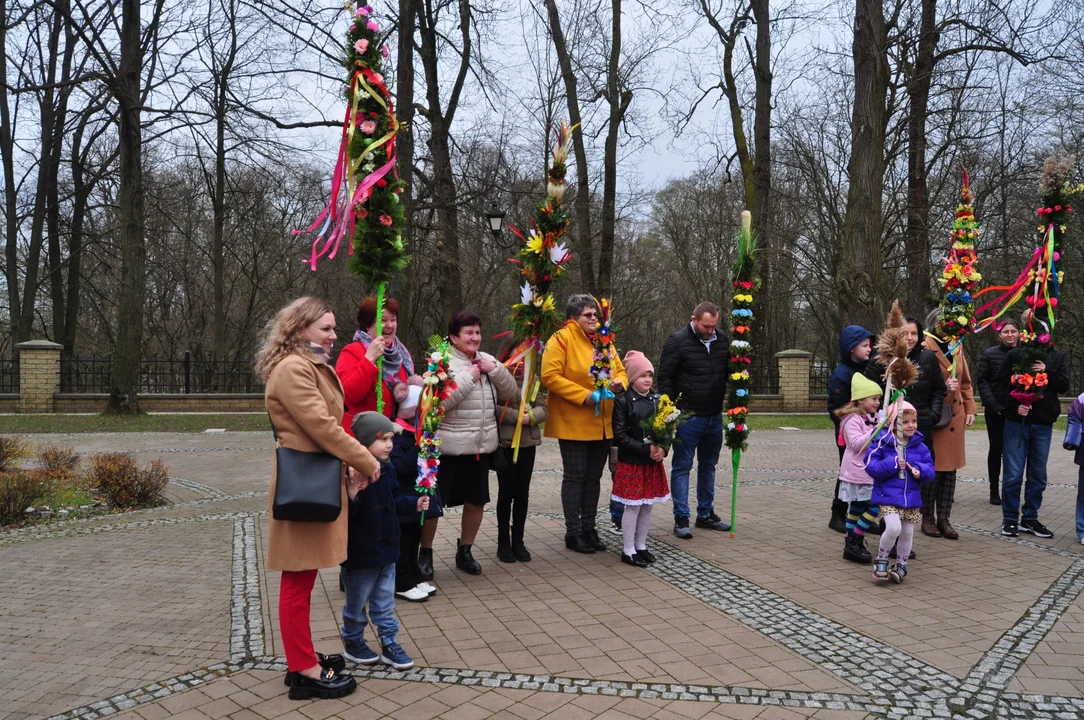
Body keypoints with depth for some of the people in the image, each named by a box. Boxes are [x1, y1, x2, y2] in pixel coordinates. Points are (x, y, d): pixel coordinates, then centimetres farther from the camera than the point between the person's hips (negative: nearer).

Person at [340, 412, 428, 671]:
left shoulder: (387, 468, 3)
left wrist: (415, 504, 0)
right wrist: (354, 491, -45)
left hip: (387, 549, 7)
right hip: (360, 553, -7)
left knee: (385, 603, 15)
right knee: (357, 603, 13)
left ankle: (389, 644, 26)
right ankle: (352, 642, 32)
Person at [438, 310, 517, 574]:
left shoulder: (487, 360, 9)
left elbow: (510, 391, 7)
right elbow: (438, 401, -22)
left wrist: (494, 369, -9)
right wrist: (468, 377, -19)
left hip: (481, 446, 7)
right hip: (449, 447, -6)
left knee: (477, 501, 15)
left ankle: (465, 551, 32)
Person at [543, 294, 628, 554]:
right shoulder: (561, 339, -10)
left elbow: (620, 370, 17)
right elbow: (550, 376, -18)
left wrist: (619, 382, -7)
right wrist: (584, 396, -21)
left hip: (603, 424, 6)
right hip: (573, 423, -6)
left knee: (594, 477, 14)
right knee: (575, 477, 2)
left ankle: (588, 527, 26)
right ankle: (573, 532, 13)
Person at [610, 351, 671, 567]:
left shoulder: (657, 400, 6)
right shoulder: (623, 401, -10)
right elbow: (620, 435, -14)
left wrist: (662, 449, -10)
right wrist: (646, 450, -19)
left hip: (653, 464, 5)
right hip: (630, 463, -5)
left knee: (647, 506, 12)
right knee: (633, 507, 0)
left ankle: (641, 546, 26)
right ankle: (628, 551, 12)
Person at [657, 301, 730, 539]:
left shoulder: (722, 339, 5)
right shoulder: (678, 341, -11)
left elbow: (730, 370, 18)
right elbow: (664, 377, -10)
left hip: (714, 416, 6)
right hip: (688, 416, -6)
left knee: (708, 465, 15)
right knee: (682, 466, 1)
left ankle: (706, 514, 27)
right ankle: (681, 518, 8)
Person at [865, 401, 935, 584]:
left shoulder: (920, 446, 3)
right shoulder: (882, 443, -9)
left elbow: (930, 470, 5)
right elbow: (871, 466, -12)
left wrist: (920, 470, -17)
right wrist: (892, 465, -23)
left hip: (912, 497, 5)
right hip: (888, 496, -5)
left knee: (908, 533, 12)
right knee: (893, 528, -20)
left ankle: (901, 565, 33)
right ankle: (881, 559, 5)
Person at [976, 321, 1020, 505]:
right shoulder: (990, 354, 0)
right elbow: (982, 381, -3)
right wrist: (994, 405, -13)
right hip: (995, 410, -1)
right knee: (996, 448, 5)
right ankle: (994, 491, 12)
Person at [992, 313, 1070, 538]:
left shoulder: (1057, 357, 5)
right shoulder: (1015, 355, -2)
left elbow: (1064, 385, -1)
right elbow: (999, 384, -2)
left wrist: (1047, 372, -17)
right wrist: (1013, 405, -14)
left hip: (1043, 424, 3)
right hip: (1017, 422, -3)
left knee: (1038, 475, 10)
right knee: (1013, 474, 0)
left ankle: (1030, 518, 22)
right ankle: (1010, 519, 11)